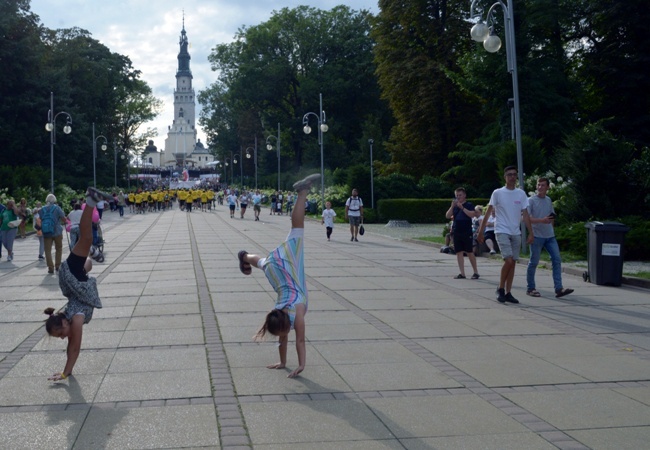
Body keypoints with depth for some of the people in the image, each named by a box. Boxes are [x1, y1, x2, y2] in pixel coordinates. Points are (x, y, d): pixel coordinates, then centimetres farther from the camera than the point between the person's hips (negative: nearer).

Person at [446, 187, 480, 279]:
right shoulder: (455, 206, 13)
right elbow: (447, 216, 4)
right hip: (457, 232, 5)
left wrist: (462, 207, -20)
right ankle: (462, 273, 7)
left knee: (470, 252, -3)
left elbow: (472, 215, -17)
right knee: (459, 252, 3)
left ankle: (476, 272, 7)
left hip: (467, 232, -5)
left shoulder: (469, 205, -1)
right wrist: (452, 206, -8)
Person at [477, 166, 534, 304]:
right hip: (502, 231, -4)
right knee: (509, 260, -17)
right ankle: (501, 289, 1)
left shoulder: (521, 194, 7)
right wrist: (481, 232, -5)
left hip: (516, 233, 5)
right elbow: (488, 212, -2)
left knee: (513, 263, 4)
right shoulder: (498, 193, -4)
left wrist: (531, 233, 0)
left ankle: (508, 293, 12)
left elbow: (525, 215, 7)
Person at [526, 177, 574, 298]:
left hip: (550, 236, 6)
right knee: (533, 262, 1)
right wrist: (541, 220, -24)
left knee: (556, 260, -3)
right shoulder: (531, 200, -5)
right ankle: (530, 288, 12)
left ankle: (558, 289, -4)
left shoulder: (548, 200, 13)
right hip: (537, 236, -6)